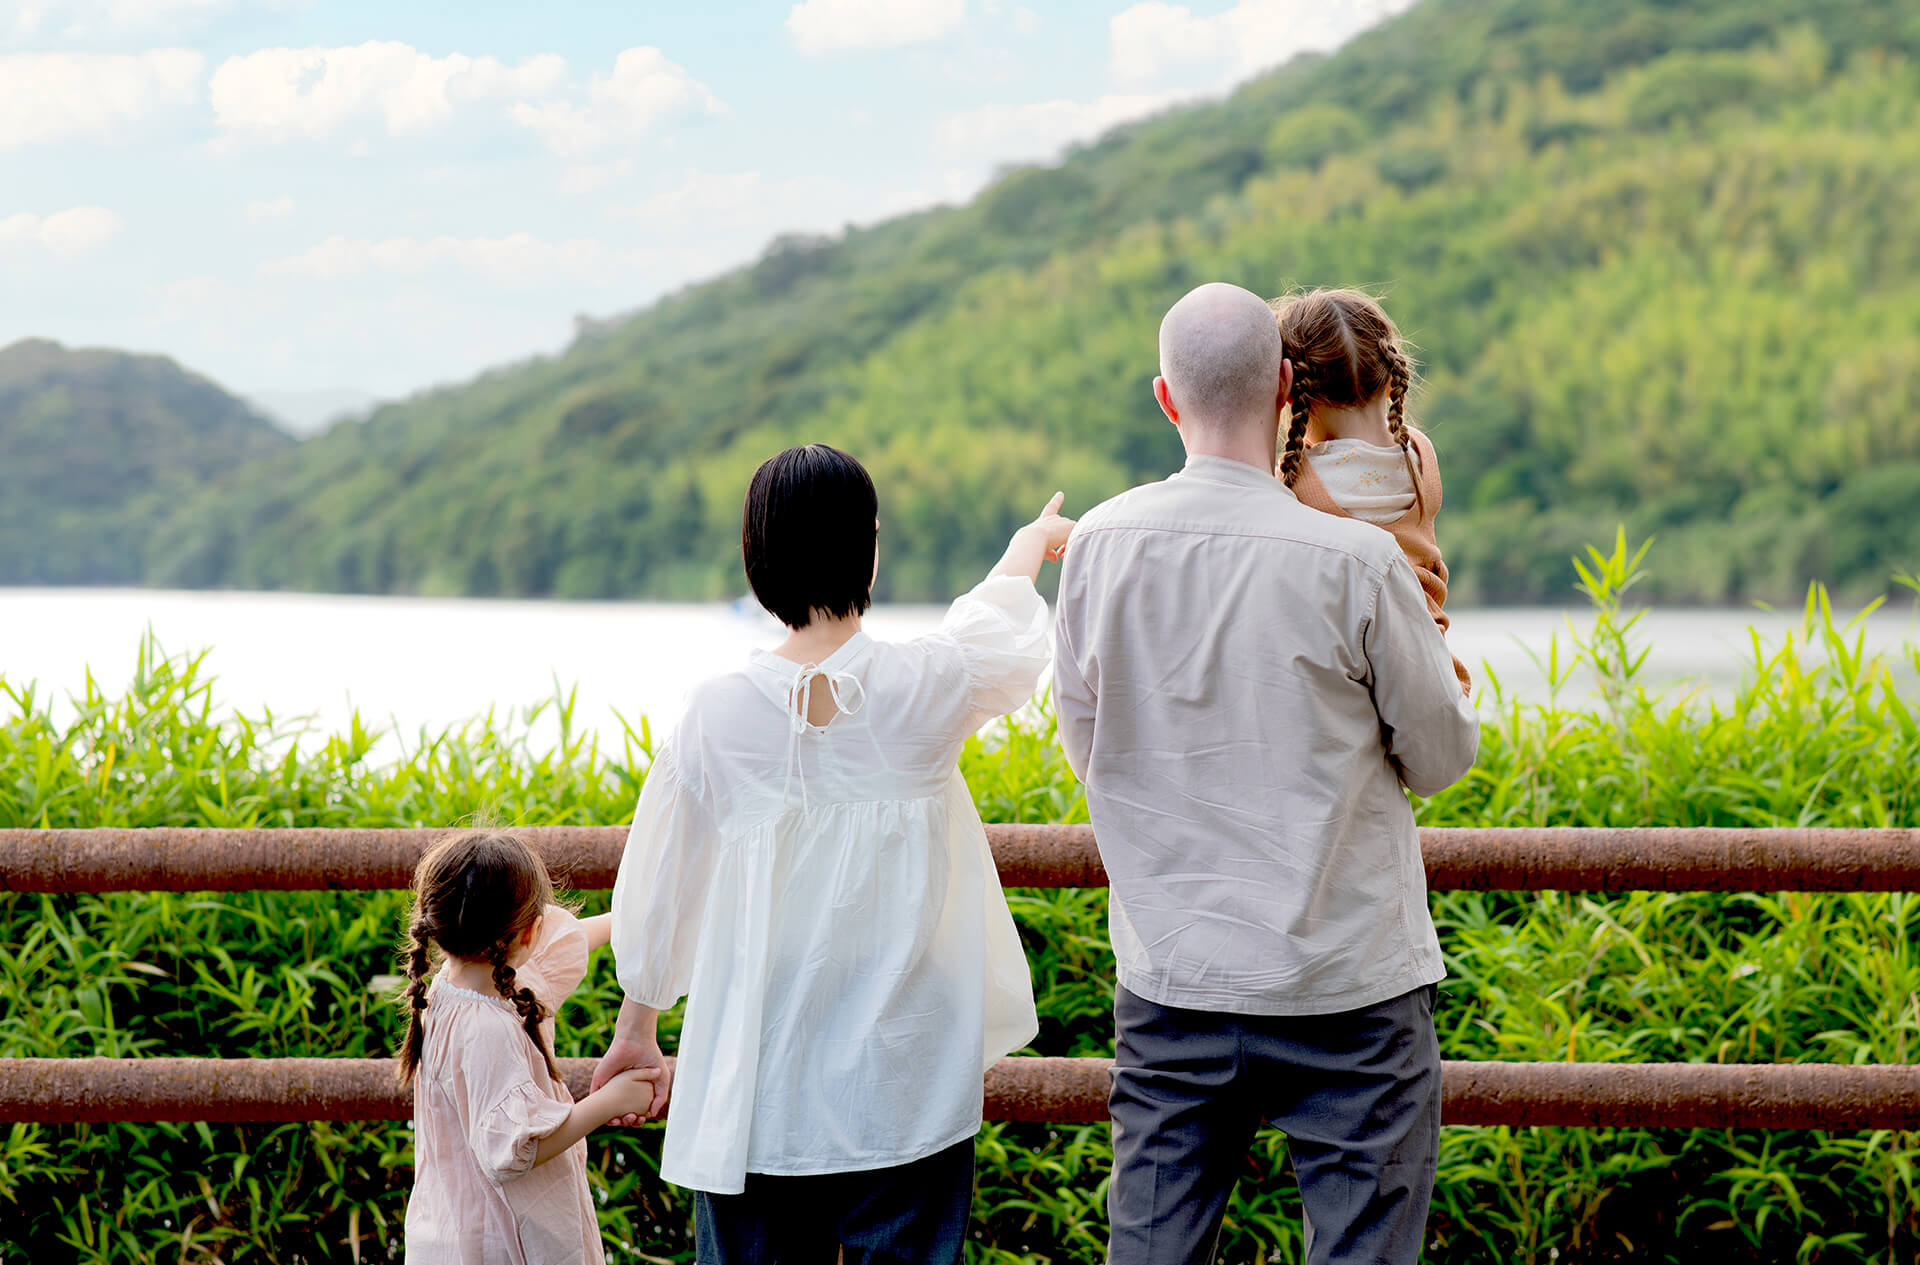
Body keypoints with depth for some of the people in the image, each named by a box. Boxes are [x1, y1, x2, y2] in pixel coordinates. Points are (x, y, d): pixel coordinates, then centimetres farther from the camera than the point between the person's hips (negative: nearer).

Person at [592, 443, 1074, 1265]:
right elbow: (998, 626, 16)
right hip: (905, 1084, -1)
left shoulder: (717, 713, -6)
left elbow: (661, 884, 4)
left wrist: (636, 1025, 19)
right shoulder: (927, 691, -8)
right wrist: (1032, 542, 39)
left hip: (757, 1091, 1)